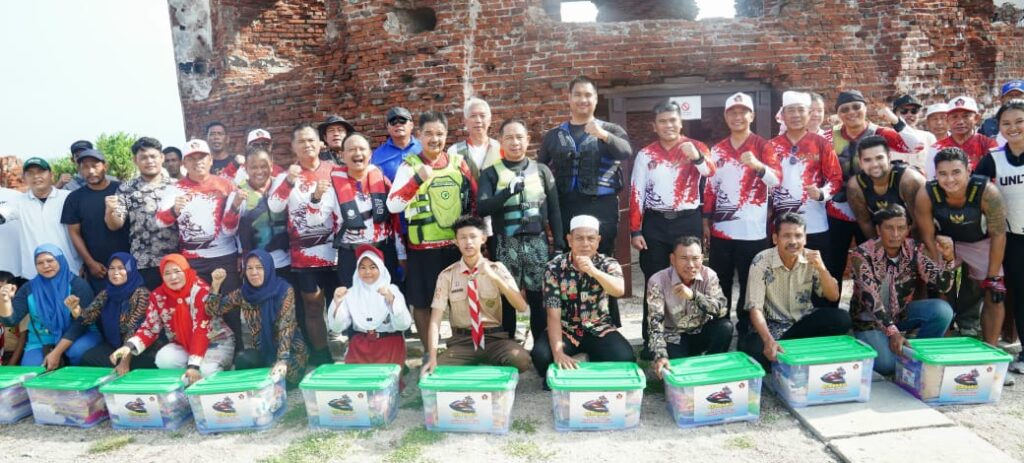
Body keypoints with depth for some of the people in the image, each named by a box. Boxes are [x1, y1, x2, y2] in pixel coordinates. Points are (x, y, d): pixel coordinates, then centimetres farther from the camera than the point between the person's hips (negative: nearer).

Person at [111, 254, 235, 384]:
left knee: (205, 369, -32)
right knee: (163, 360, -26)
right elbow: (150, 328, -3)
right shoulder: (158, 296, -5)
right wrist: (129, 346, -25)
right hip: (182, 345, 4)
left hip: (216, 341, -4)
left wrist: (194, 364, -37)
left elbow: (201, 328, -28)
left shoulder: (200, 290, -21)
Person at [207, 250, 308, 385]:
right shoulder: (243, 293, -1)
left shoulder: (284, 291, -16)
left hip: (289, 350, -3)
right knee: (242, 358, -27)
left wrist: (282, 360, -36)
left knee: (283, 375, -31)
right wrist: (216, 284, -14)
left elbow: (286, 327, -24)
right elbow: (213, 311, 3)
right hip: (261, 351, 4)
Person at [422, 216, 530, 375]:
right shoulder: (447, 275, 2)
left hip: (495, 338, 1)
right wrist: (432, 357, -20)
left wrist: (495, 278, -22)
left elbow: (522, 307, -8)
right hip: (462, 341, 0)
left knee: (521, 359, -30)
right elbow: (435, 319, -5)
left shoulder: (497, 269, 2)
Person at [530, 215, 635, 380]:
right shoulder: (555, 267, -13)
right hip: (565, 329, -1)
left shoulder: (608, 263, -9)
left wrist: (594, 271, -50)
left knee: (625, 359, -25)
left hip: (598, 328, 1)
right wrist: (558, 352, -32)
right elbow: (553, 315, -18)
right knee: (541, 356, -29)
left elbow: (619, 291, -31)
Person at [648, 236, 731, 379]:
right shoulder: (658, 281, -20)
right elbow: (655, 322, -24)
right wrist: (661, 356, -37)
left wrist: (694, 295, -38)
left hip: (701, 333, 3)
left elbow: (722, 310, -23)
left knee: (725, 327, -25)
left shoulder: (709, 275, -12)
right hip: (674, 338, -2)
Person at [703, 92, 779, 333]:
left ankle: (746, 330, 16)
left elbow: (776, 180, -15)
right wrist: (706, 221, 9)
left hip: (753, 231, -3)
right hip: (721, 230, 4)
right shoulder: (717, 150, 12)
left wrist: (757, 165, -35)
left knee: (750, 286, 4)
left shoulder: (763, 146, 0)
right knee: (719, 285, 9)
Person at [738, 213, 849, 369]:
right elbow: (755, 308, -22)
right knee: (749, 346, -35)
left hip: (805, 321, 4)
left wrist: (821, 268, -21)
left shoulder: (811, 258, -5)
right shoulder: (761, 261, -17)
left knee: (841, 319, -24)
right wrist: (769, 340, -39)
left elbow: (833, 296, -2)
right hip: (774, 326, -4)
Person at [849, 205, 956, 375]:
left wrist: (948, 257, -32)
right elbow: (871, 299, -28)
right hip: (870, 317, -4)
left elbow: (942, 285, -14)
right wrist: (892, 332, -38)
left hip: (901, 312, 5)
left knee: (942, 310, -22)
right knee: (887, 365, -25)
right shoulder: (862, 254, -22)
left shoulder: (914, 249, -10)